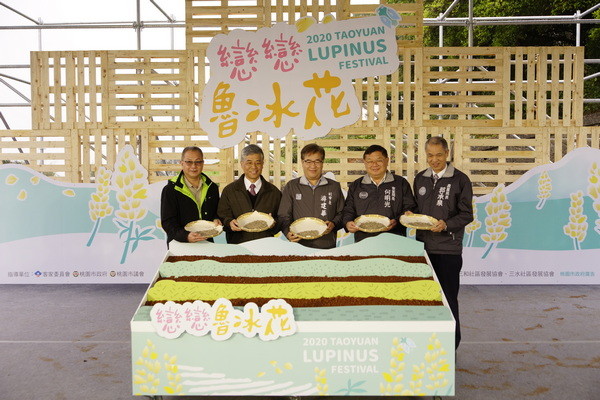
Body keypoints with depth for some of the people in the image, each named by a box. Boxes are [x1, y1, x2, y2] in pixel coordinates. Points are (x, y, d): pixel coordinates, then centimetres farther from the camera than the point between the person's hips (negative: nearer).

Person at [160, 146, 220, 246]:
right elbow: (167, 223, -6)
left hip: (206, 244, 3)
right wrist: (186, 236, -22)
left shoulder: (212, 188, 13)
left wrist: (216, 219, 2)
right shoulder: (170, 190, 0)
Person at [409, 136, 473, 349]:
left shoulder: (460, 180, -2)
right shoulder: (420, 179, 13)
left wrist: (447, 225, -20)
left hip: (448, 249, -5)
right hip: (423, 246, 5)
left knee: (448, 299, 0)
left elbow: (466, 214, -4)